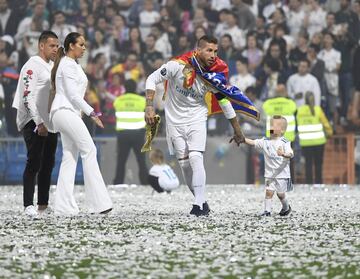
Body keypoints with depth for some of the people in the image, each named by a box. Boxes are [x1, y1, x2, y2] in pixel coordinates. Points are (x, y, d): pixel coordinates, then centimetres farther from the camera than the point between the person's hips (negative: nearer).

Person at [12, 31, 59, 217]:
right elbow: (28, 97, -17)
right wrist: (38, 122, -23)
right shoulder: (32, 66, -11)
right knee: (34, 163, -11)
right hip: (34, 124, -8)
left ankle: (43, 204, 14)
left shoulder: (53, 66, 16)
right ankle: (29, 205, -11)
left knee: (48, 164, 9)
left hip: (50, 123, 8)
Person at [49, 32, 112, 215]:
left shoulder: (71, 64, 22)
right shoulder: (68, 65, -8)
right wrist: (91, 112, -15)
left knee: (70, 157, 4)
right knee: (89, 150, -13)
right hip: (66, 111, -10)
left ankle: (64, 207, -1)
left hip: (66, 113, 10)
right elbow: (73, 94, -15)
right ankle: (99, 201, -18)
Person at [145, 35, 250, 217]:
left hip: (197, 118, 0)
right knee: (184, 163, 3)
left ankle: (199, 205, -17)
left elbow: (225, 101, 2)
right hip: (175, 119, 0)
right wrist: (150, 107, -20)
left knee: (195, 159, -17)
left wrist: (237, 131, 8)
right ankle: (201, 200, 17)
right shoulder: (178, 65, -21)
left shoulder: (214, 75, -12)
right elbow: (152, 79, -11)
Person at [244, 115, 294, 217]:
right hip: (269, 173, 3)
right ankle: (267, 210, -3)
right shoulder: (265, 141, 3)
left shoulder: (284, 142, -10)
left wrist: (283, 154, -43)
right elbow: (252, 142, 0)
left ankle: (286, 207, 31)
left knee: (280, 193, 7)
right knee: (269, 191, -7)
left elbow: (291, 154, -22)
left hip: (282, 173, -3)